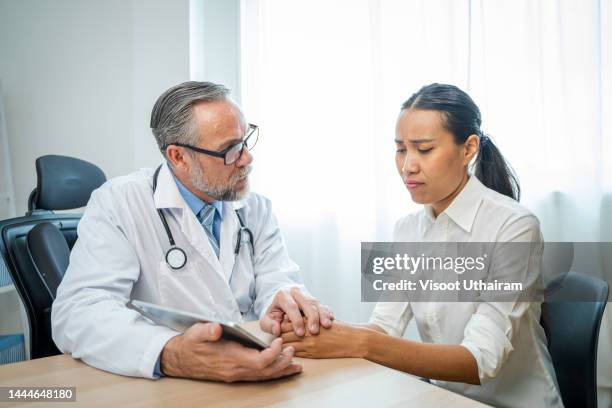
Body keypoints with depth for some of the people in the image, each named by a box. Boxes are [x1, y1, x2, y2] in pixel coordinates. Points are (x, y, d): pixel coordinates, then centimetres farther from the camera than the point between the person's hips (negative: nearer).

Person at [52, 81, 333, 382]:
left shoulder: (256, 208, 7)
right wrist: (171, 355, -37)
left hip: (254, 377, 3)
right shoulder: (117, 204, -9)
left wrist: (285, 299, -24)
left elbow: (276, 280, 0)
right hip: (162, 384, -3)